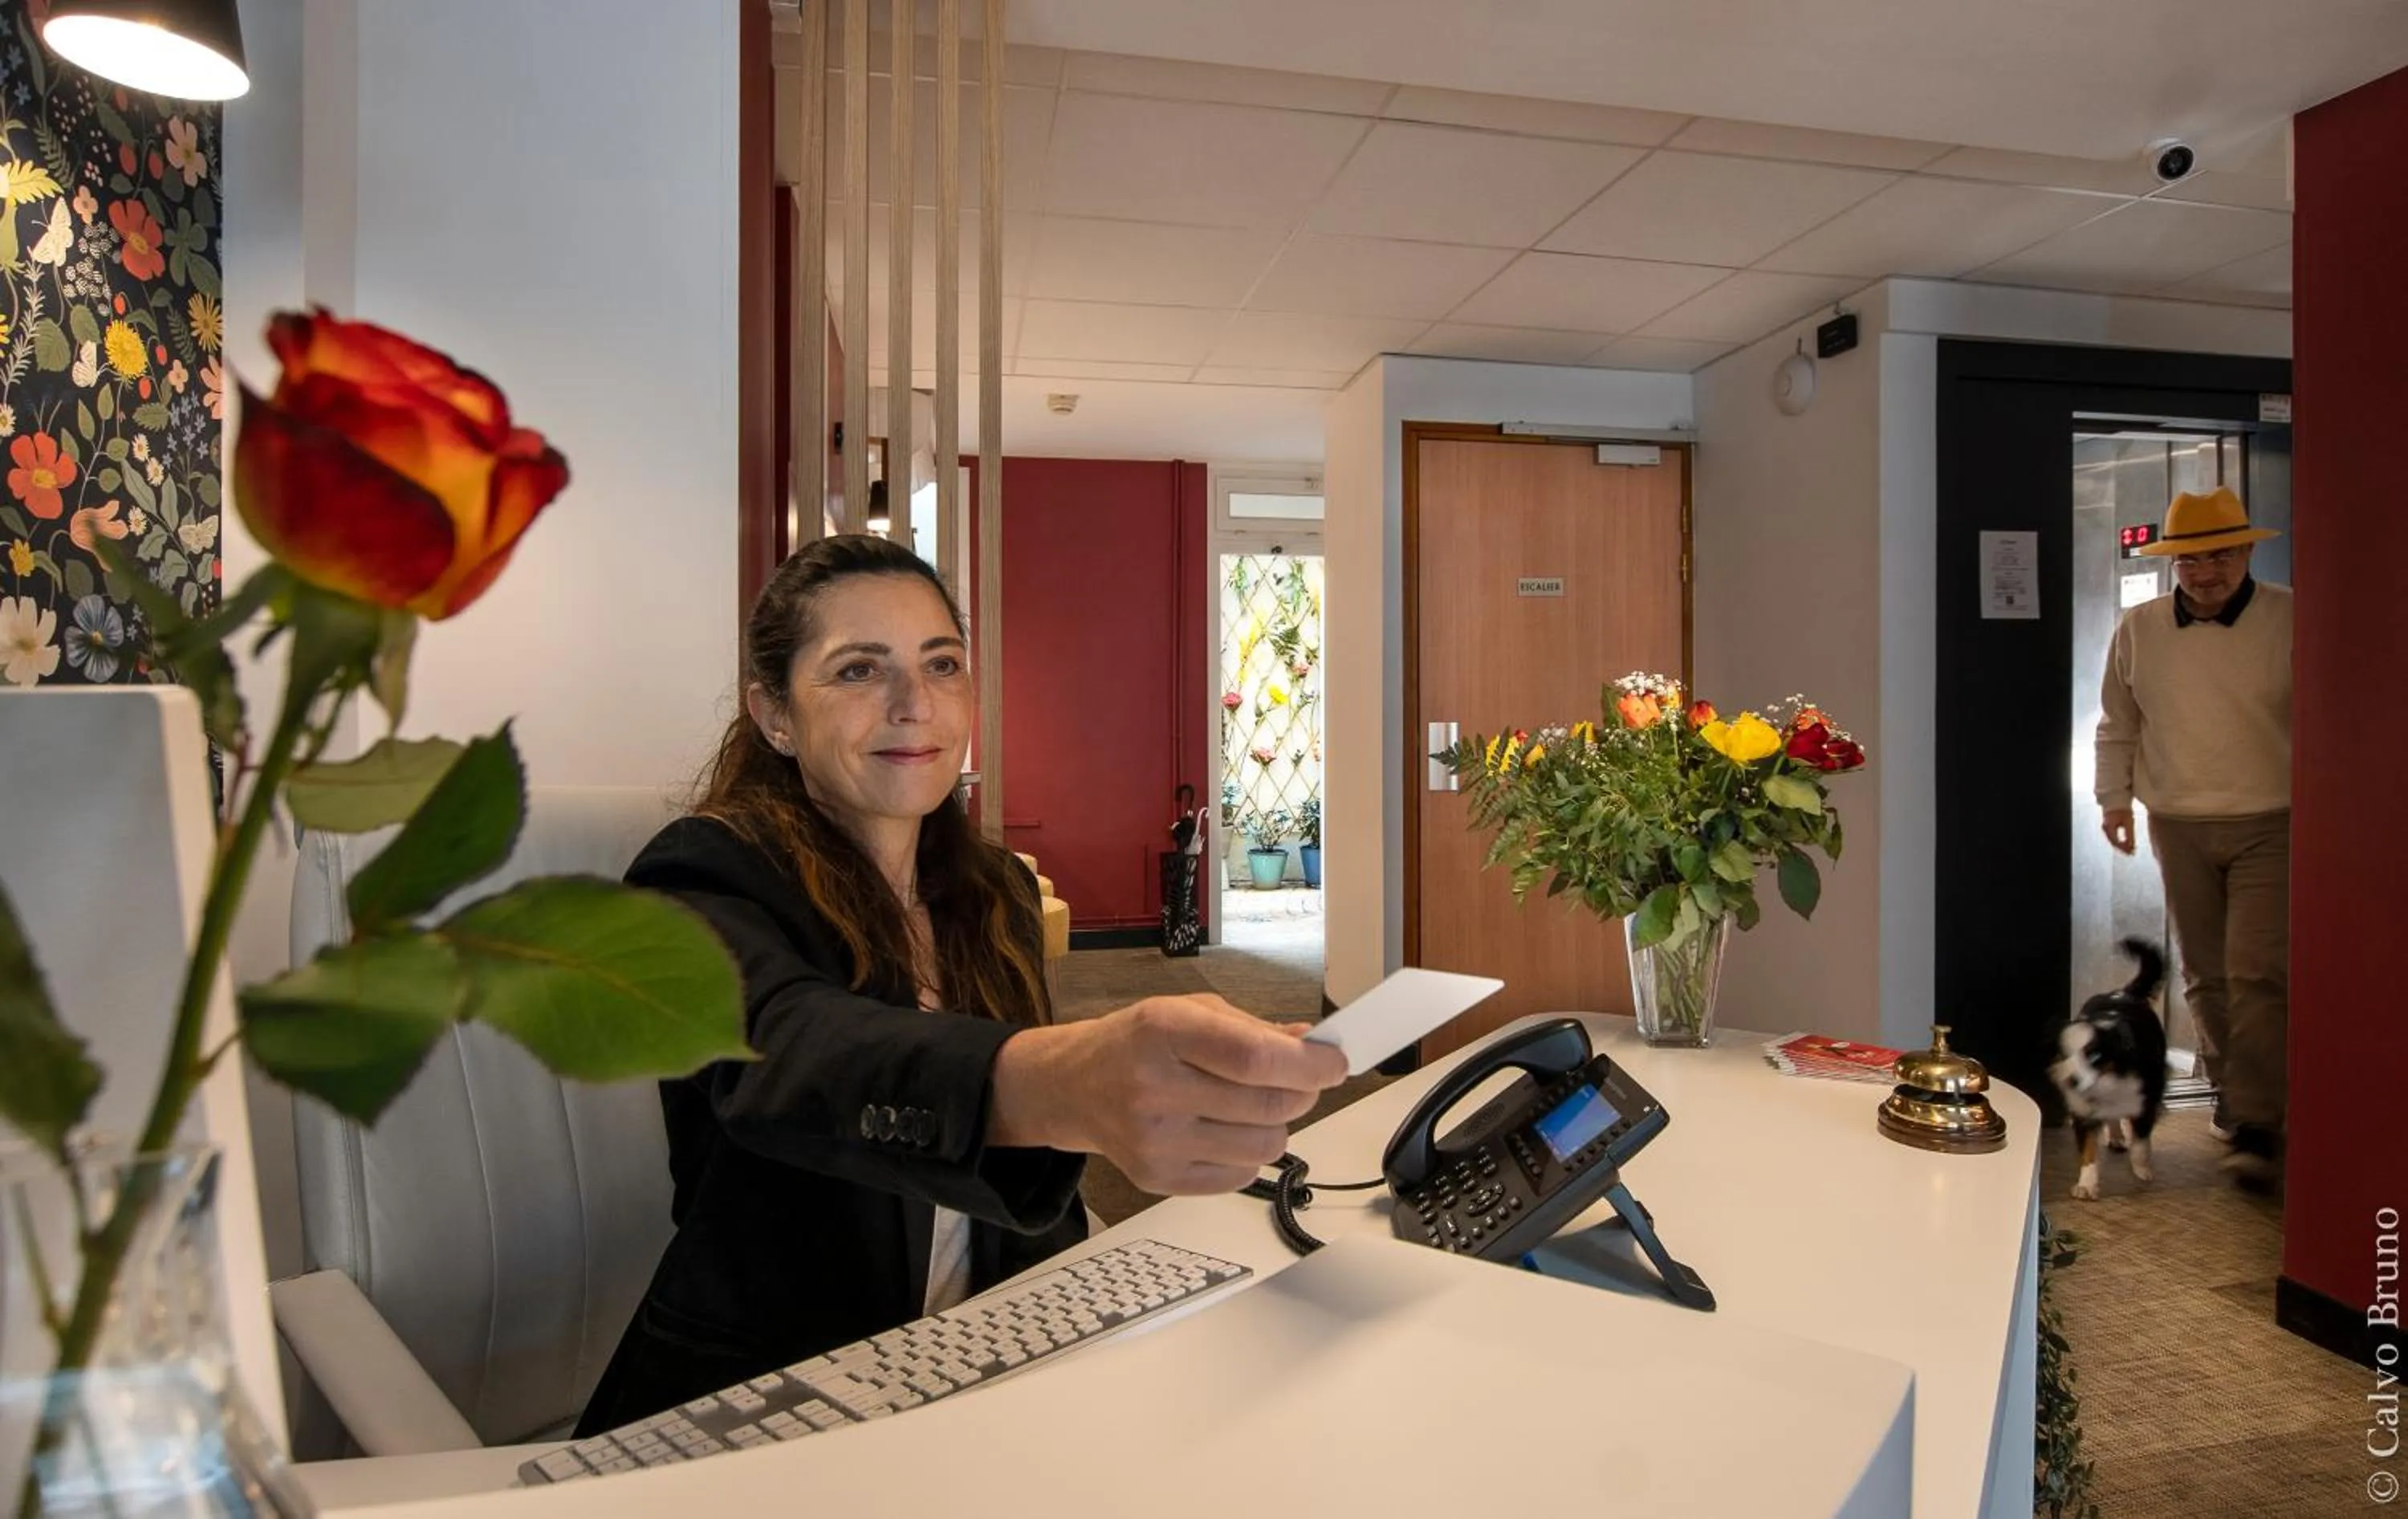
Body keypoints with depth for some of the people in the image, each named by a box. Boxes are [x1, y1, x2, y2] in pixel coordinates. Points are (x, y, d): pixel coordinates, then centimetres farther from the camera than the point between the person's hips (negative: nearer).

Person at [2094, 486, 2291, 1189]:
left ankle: (2255, 1126, -2)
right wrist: (2114, 797, 9)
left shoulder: (2291, 620, -6)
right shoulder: (2138, 630, 3)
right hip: (2178, 828, 3)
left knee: (2257, 975, -8)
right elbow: (2117, 726, 13)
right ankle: (2232, 1095, 30)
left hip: (2269, 826, -3)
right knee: (2205, 975, 13)